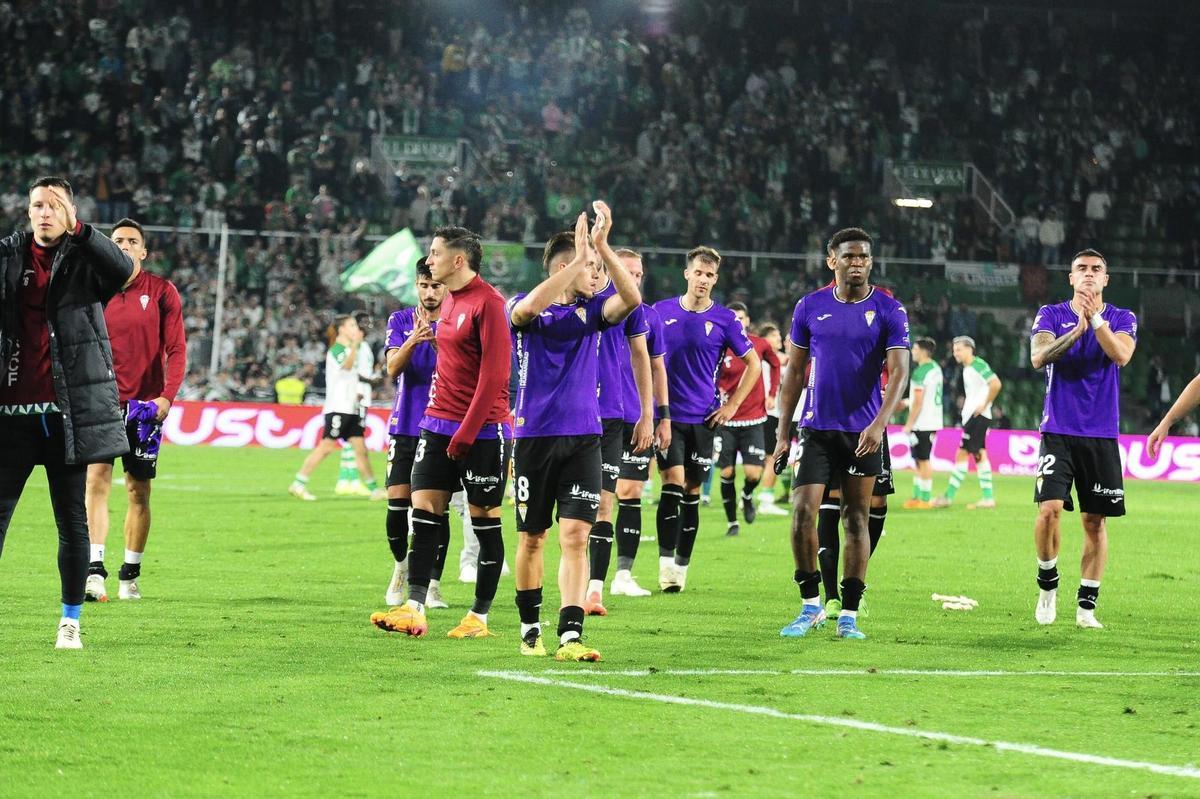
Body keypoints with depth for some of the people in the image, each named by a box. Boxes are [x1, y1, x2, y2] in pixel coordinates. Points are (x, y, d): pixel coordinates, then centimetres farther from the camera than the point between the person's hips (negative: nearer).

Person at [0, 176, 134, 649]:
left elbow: (123, 269, -19)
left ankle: (71, 620, 16)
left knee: (72, 520, 6)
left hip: (68, 410, -1)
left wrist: (76, 229, -21)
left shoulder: (83, 259, 2)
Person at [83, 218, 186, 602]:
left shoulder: (162, 292, 1)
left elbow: (176, 349, -2)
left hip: (146, 405, 0)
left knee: (139, 491, 5)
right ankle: (94, 569, -20)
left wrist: (166, 397, -13)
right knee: (97, 477, -16)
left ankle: (130, 574, 17)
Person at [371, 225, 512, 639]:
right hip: (439, 425, 8)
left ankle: (479, 617, 8)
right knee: (423, 513, 0)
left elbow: (493, 375, -18)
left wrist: (466, 433, -18)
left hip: (483, 430, -8)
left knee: (485, 520, 2)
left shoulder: (488, 303, -14)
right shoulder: (449, 301, 13)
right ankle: (414, 608, -2)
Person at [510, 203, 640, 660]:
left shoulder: (592, 309, 8)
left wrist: (602, 247, -21)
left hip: (583, 439, 2)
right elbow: (530, 307, -27)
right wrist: (582, 257, -30)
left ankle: (571, 636, -15)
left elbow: (631, 299, -12)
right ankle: (530, 630, 23)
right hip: (535, 436, -2)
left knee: (575, 535, -10)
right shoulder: (523, 310, -1)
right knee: (532, 537, 8)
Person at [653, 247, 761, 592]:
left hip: (703, 418, 1)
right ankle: (666, 563, -14)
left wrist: (732, 405, 1)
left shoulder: (725, 320, 0)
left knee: (692, 492, 6)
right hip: (667, 415, -1)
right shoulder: (661, 312, 2)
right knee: (673, 481, -14)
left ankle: (681, 566, 14)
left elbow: (753, 363, 8)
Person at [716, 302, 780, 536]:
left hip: (754, 420, 1)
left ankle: (747, 496, 26)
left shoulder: (761, 345, -1)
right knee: (727, 473, 0)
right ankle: (731, 521, 15)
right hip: (726, 421, -1)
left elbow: (775, 365, 19)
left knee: (754, 473, -9)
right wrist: (717, 394, -19)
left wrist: (772, 393, 11)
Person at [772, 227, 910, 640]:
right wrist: (783, 433, 3)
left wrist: (879, 423, -24)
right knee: (803, 512, -10)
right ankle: (810, 605, 4)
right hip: (816, 428, 1)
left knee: (856, 519, 4)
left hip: (863, 431, -1)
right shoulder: (810, 307, 3)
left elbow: (898, 372, -9)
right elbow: (794, 372, 8)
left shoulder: (888, 311, -3)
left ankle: (848, 615, 9)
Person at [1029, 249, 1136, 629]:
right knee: (1050, 508, -15)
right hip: (1058, 431, -1)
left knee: (1095, 520, 2)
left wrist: (1095, 318, -21)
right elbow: (1038, 357, -11)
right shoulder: (1051, 314, 5)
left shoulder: (1122, 319, 6)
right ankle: (1048, 583, 8)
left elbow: (1121, 355, -13)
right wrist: (1077, 329, -21)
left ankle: (1087, 606, 10)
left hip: (1102, 435, 1)